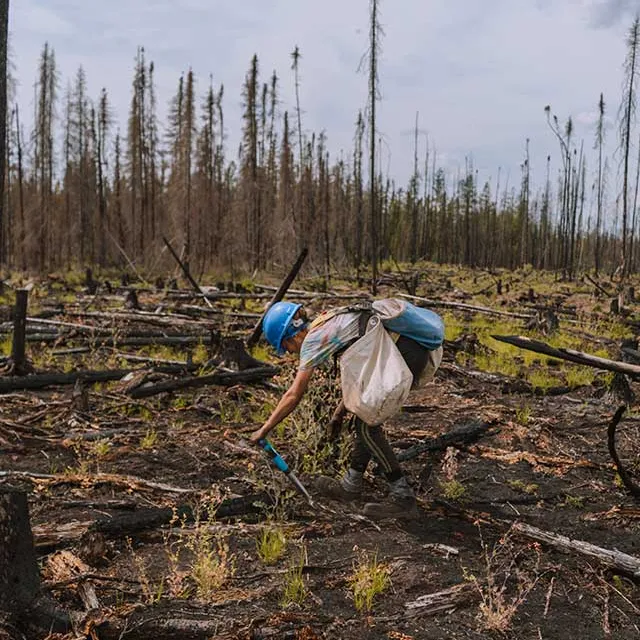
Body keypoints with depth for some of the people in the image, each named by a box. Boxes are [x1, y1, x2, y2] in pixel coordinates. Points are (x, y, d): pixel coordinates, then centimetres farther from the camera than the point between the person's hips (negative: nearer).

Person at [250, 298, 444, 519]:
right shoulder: (330, 324, 20)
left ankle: (403, 499, 0)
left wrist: (264, 429, 6)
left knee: (367, 426, -1)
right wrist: (342, 409, 30)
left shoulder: (313, 339, -5)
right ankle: (351, 485, 26)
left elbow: (294, 395, -2)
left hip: (405, 350, -9)